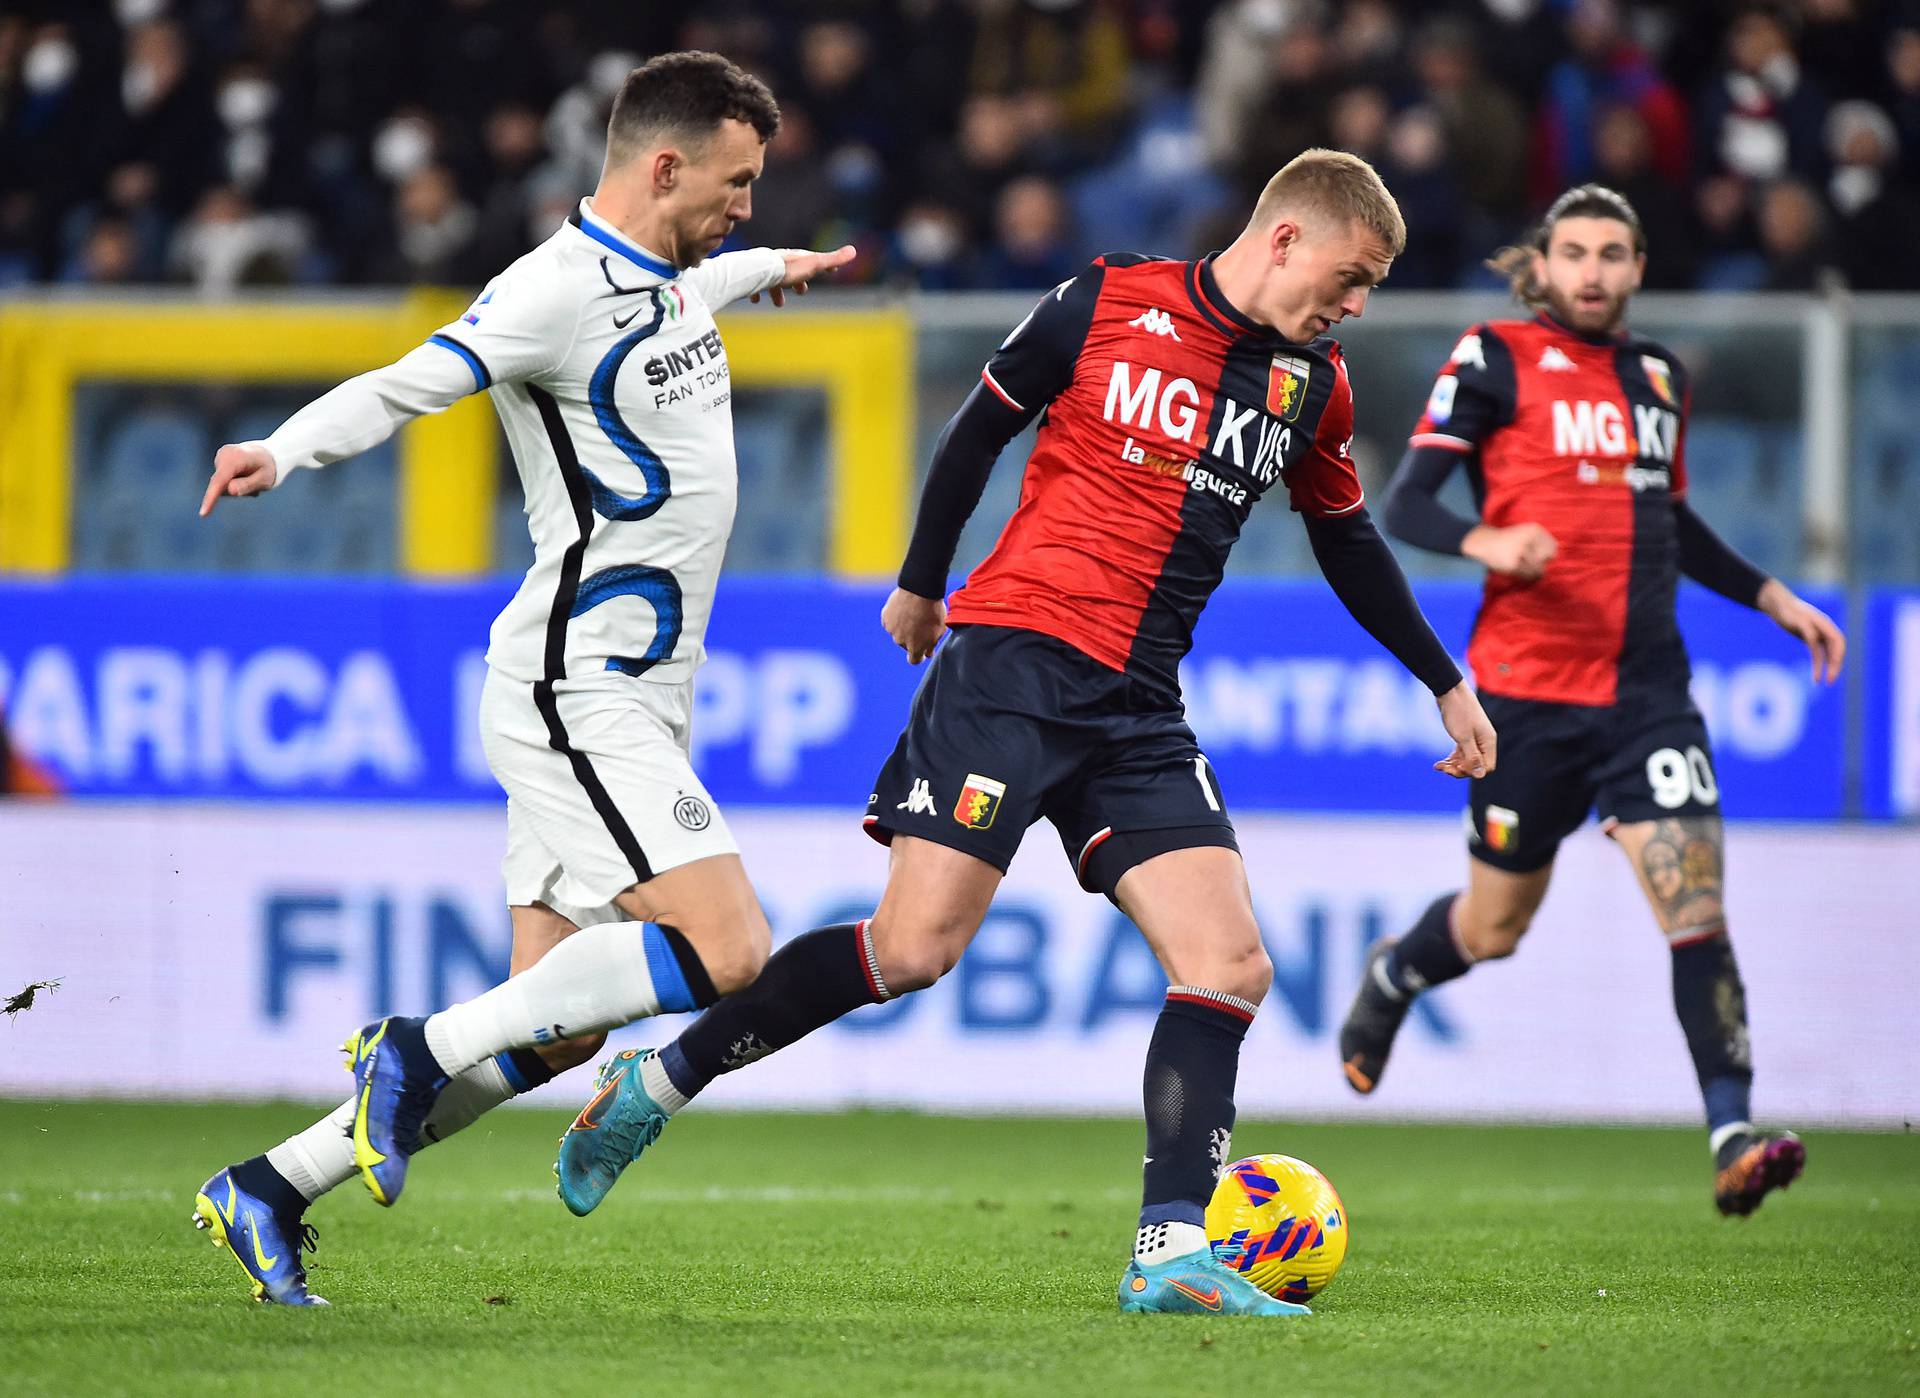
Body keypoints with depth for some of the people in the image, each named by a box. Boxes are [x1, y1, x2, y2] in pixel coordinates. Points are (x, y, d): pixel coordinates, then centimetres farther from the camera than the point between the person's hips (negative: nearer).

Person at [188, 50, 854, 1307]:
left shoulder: (666, 277, 14)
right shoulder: (554, 291, -15)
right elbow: (402, 387, -27)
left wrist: (774, 268, 59)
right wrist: (284, 451, -45)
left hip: (631, 701, 10)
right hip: (577, 695, -10)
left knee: (553, 1032, 4)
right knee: (728, 953, -20)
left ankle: (271, 1189, 10)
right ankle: (423, 1050, -11)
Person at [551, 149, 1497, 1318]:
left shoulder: (1314, 387, 11)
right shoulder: (1105, 305, -4)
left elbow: (1349, 544, 26)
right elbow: (980, 430, 8)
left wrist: (1447, 683, 32)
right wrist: (920, 584, 16)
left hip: (1141, 713, 5)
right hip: (1015, 661, -5)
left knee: (1231, 964, -11)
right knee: (917, 948, -13)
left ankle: (1172, 1253, -10)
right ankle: (661, 1079, 3)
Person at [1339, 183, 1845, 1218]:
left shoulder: (1659, 377, 14)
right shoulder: (1495, 360, -4)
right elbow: (1404, 504, -9)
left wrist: (1771, 597, 22)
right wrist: (1483, 542, -28)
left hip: (1647, 690, 3)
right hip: (1528, 688, -3)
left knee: (1696, 905, -14)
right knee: (1495, 926, 10)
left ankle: (1734, 1140, -19)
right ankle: (1388, 979, 44)